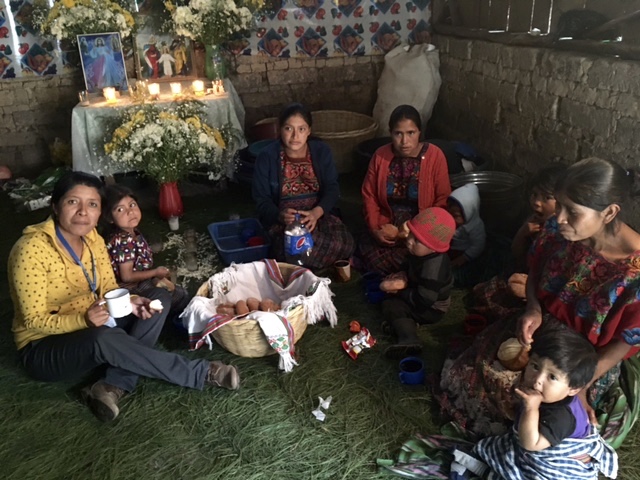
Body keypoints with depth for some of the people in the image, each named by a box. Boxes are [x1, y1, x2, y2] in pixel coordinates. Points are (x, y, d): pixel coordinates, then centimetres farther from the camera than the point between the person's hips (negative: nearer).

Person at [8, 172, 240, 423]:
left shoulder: (92, 238, -1)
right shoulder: (32, 249, -23)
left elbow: (109, 289, 3)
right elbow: (35, 320, -21)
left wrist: (131, 302, -20)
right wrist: (84, 319, -37)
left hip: (91, 327, 8)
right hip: (44, 348, -7)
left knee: (161, 298, -7)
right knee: (105, 339, -39)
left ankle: (113, 386, -22)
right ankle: (200, 373, -23)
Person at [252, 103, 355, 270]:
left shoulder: (322, 151, 2)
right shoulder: (266, 157, -5)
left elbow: (332, 188, -3)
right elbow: (262, 199, -5)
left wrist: (316, 213, -24)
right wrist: (280, 215, -29)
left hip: (319, 214, 3)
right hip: (282, 220, -2)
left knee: (344, 244, -27)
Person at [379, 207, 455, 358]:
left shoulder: (432, 268, -38)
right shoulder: (422, 253, -11)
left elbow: (423, 300, -33)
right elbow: (409, 266, 11)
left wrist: (400, 290, -23)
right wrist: (403, 275, -10)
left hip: (431, 308, -10)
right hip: (420, 294, 10)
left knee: (390, 306, -15)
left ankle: (409, 339, -24)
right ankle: (404, 321, -3)